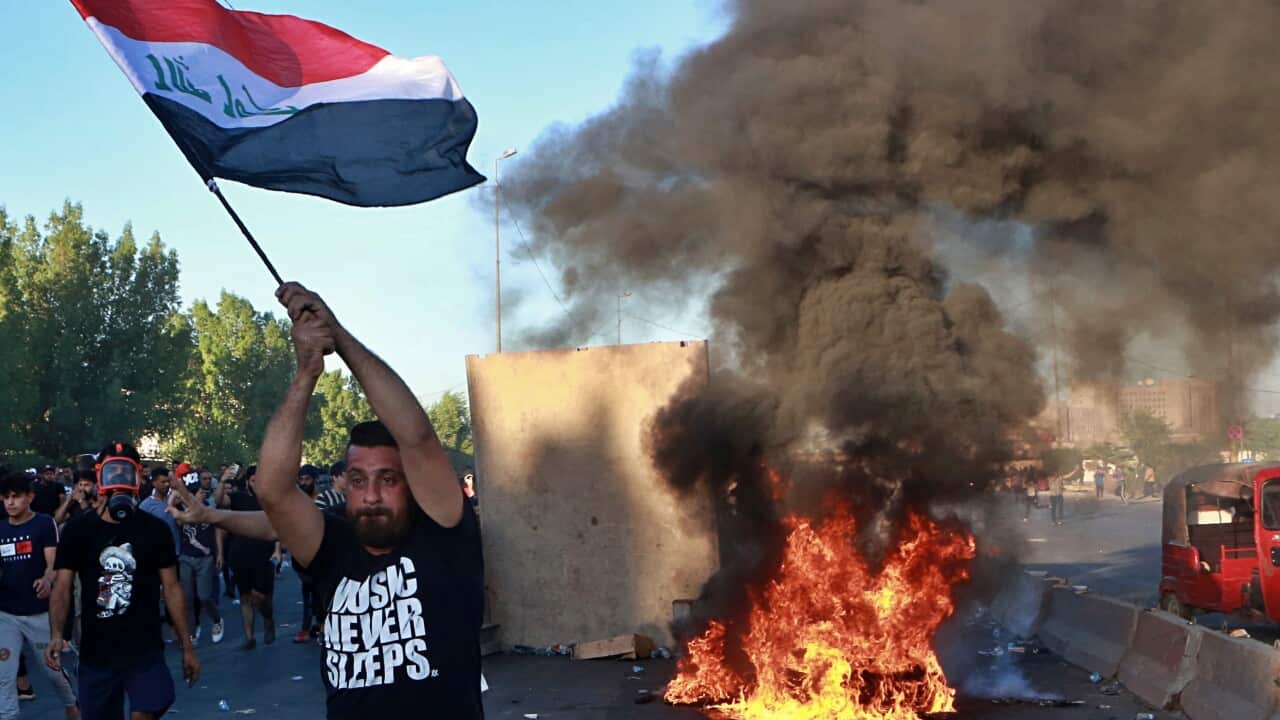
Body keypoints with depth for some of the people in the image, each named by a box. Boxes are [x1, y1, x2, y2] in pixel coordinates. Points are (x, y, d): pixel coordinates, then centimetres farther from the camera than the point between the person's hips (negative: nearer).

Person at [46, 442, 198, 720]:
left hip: (145, 652, -1)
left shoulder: (155, 530, 1)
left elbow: (171, 589, 4)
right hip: (96, 654, 1)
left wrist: (187, 646, 1)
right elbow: (62, 587, -5)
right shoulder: (78, 530, 0)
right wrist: (56, 634, -23)